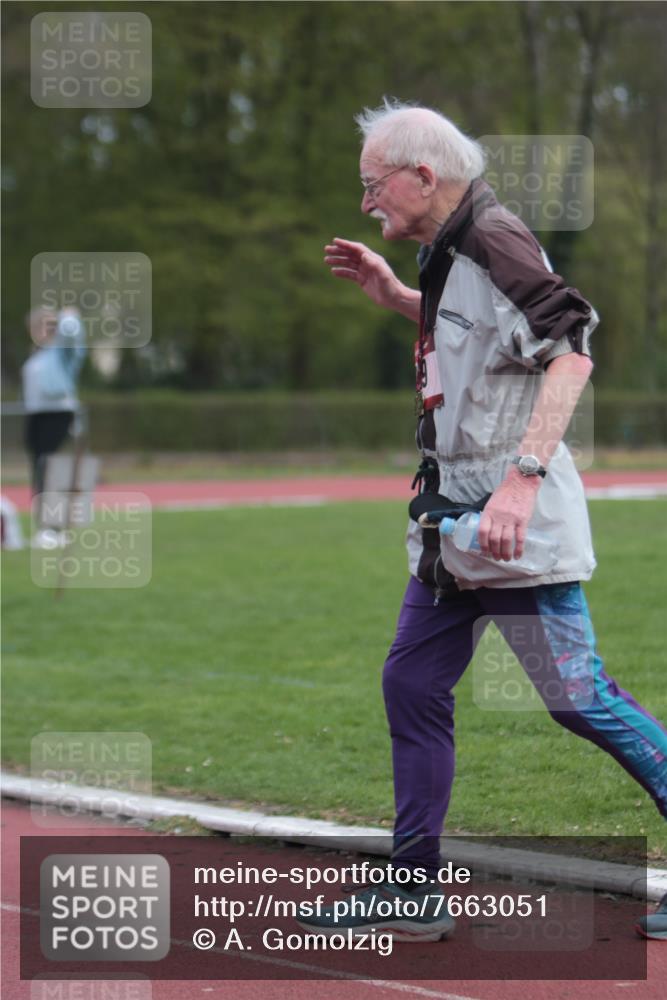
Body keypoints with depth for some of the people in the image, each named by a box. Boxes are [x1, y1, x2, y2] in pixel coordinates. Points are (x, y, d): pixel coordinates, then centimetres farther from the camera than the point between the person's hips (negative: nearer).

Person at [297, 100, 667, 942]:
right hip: (453, 526, 10)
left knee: (577, 699, -7)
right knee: (413, 684, 8)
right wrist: (391, 294, 18)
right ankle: (413, 892, 15)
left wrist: (523, 477, -36)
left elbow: (571, 350, -28)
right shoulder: (450, 252, 13)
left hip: (519, 528, -10)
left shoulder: (495, 242, -17)